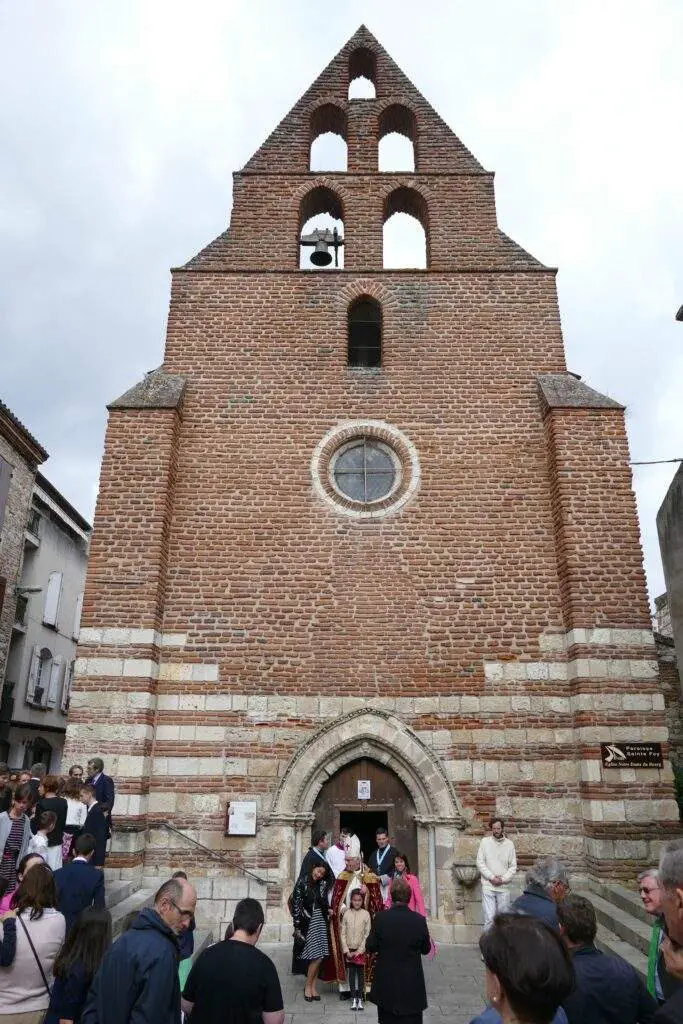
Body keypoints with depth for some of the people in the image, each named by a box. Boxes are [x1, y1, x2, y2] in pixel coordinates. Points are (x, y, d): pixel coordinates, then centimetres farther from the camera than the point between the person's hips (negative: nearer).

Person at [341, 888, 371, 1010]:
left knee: (361, 973, 4)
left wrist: (359, 950, -10)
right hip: (349, 950, 1)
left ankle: (360, 998, 14)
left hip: (361, 950, -1)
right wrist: (346, 950, -7)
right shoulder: (347, 914, -3)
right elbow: (343, 933, 0)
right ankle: (353, 998, 15)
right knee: (352, 973, 6)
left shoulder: (366, 914, -7)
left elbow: (367, 934, -7)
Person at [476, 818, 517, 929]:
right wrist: (491, 877, -11)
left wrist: (503, 879, -8)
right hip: (488, 886, -2)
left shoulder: (509, 844, 3)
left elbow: (513, 866, 4)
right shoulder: (485, 842, -1)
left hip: (504, 887, 2)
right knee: (489, 917, -7)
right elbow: (480, 863, -2)